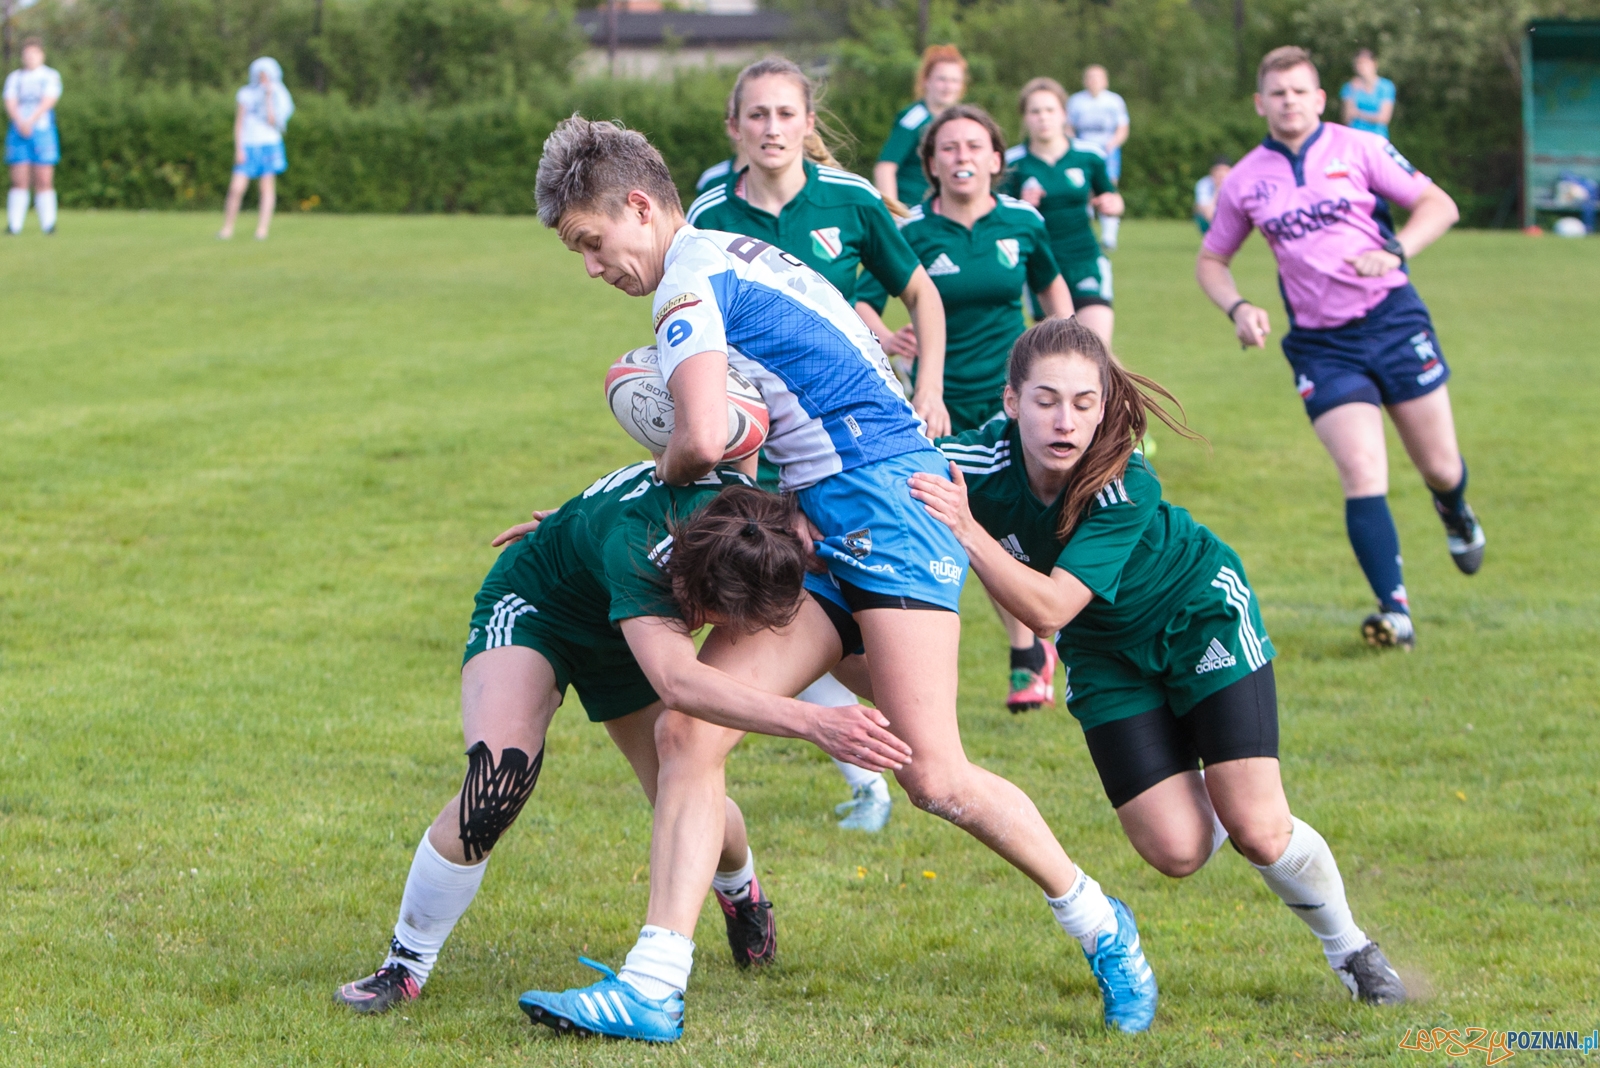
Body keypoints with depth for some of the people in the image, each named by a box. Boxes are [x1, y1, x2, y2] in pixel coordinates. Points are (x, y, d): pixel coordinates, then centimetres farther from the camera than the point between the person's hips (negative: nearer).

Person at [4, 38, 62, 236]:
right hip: (18, 131, 2)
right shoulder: (14, 78, 15)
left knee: (44, 181, -7)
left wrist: (31, 121, -18)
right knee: (19, 181, -4)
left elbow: (48, 101, -6)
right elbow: (10, 103, 3)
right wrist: (19, 122, -16)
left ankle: (48, 223, -5)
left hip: (43, 130, -2)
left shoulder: (51, 76, 7)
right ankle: (14, 224, -6)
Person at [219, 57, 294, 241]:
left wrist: (269, 96, -10)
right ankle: (227, 227, 1)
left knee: (267, 188, -2)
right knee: (236, 188, -7)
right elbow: (239, 123, 7)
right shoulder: (247, 94, 6)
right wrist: (238, 149, -1)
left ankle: (263, 228, -1)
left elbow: (272, 120, -10)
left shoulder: (277, 97, 3)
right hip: (247, 147, 1)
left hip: (269, 145, 0)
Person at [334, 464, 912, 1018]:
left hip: (626, 629, 5)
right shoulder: (632, 544, -48)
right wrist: (812, 721, -67)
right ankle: (404, 965, -12)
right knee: (499, 777, -29)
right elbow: (675, 680, -60)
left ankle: (740, 891, 38)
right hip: (532, 607, -5)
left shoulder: (751, 517, -29)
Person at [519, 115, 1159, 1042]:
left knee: (934, 777, -16)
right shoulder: (738, 256, 21)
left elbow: (704, 441, -23)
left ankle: (1102, 929, 4)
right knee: (687, 731, -5)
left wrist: (663, 474, 3)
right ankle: (656, 985, -11)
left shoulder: (690, 278, -8)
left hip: (885, 497, -10)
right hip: (816, 535, 10)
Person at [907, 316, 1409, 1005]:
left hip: (1201, 612, -3)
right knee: (1177, 850, -10)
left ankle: (1350, 948, 16)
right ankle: (1201, 790, 27)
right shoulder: (977, 463, -27)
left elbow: (1048, 609, -43)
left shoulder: (1126, 489, -36)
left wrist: (966, 530, -50)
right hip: (1108, 652, 3)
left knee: (1259, 833, -13)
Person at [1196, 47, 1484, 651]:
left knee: (1441, 469, 8)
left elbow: (1439, 205, -1)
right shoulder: (1246, 181, 3)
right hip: (1321, 345, 0)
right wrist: (1238, 309, -5)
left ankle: (1454, 512, 46)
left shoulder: (1359, 149, -2)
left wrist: (1394, 252, -17)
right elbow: (1211, 261, 15)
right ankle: (1395, 611, -15)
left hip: (1394, 322, 0)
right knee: (1362, 474, -16)